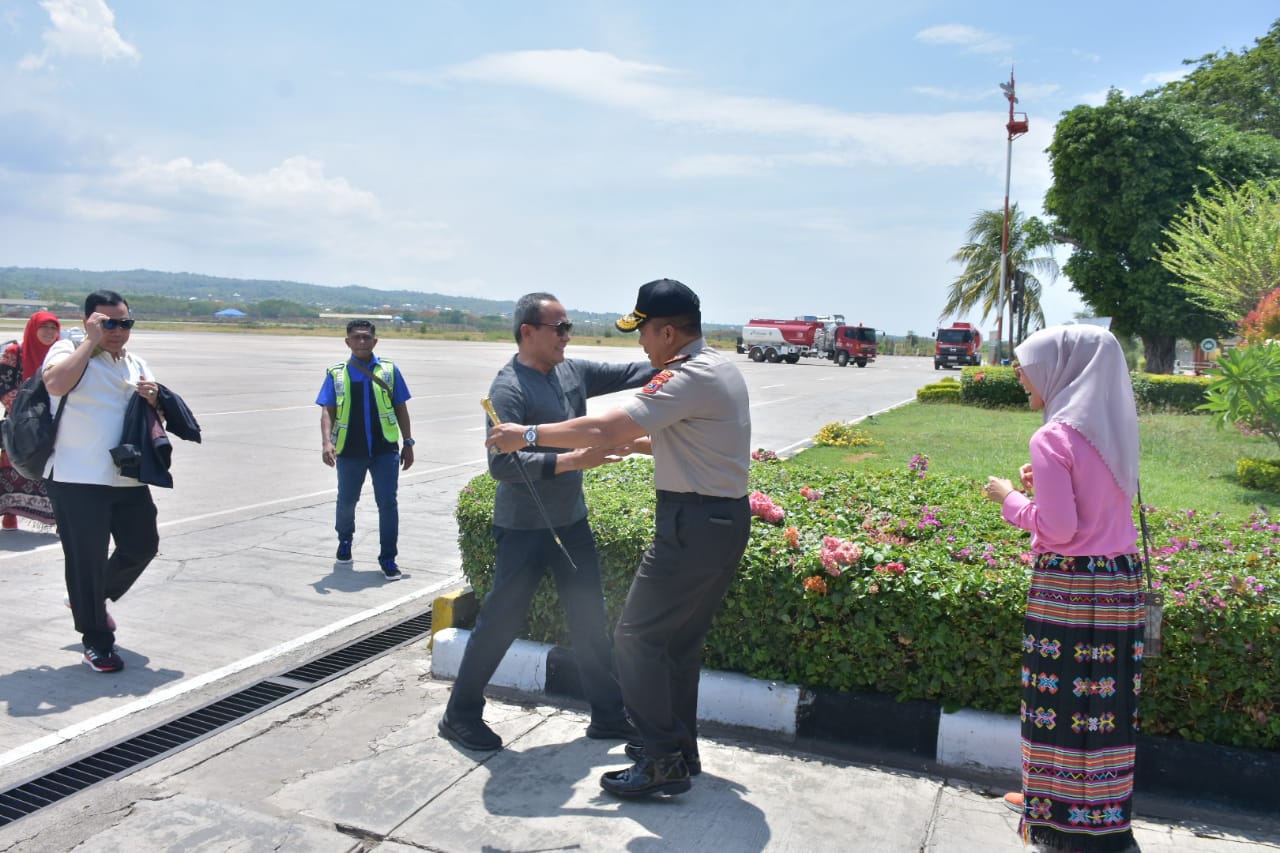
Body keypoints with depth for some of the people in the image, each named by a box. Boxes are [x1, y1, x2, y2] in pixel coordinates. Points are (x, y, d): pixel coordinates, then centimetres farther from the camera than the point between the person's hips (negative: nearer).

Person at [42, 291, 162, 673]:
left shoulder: (137, 365, 15)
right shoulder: (68, 351, -5)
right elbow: (56, 383, -28)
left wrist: (153, 399, -2)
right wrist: (92, 340, -19)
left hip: (128, 478, 6)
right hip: (78, 479, -6)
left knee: (143, 546, 13)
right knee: (87, 561, 2)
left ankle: (94, 599, 40)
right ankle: (96, 642, 17)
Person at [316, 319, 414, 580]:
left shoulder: (389, 370, 2)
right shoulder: (336, 374, 2)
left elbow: (400, 409, 7)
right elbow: (327, 411, -2)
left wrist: (408, 443, 4)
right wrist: (327, 442, -16)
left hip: (385, 450, -1)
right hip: (349, 451, 1)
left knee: (388, 502, -2)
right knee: (346, 501, 16)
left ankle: (388, 558, 8)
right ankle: (345, 538, 45)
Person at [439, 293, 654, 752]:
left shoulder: (573, 372, 4)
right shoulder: (509, 388, -19)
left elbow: (629, 375, 9)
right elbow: (502, 463, -27)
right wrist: (575, 460, -31)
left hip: (572, 520, 8)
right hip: (524, 527, -7)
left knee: (590, 619, 14)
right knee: (500, 622, 4)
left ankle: (607, 715, 28)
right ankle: (460, 715, 24)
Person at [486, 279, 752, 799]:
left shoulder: (689, 378, -19)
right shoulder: (717, 369, 12)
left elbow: (602, 429, -23)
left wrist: (527, 435, -14)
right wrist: (637, 442, 18)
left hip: (693, 525, -10)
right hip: (723, 520, 10)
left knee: (637, 635, -1)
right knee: (681, 637, 18)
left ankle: (663, 762, 6)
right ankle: (678, 747, 30)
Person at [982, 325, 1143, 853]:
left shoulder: (1054, 437, -17)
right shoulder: (1114, 428, 7)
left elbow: (1057, 528, -18)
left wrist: (1010, 499, -4)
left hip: (1070, 586, -8)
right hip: (1120, 578, 8)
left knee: (1060, 703, 5)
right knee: (1103, 702, 17)